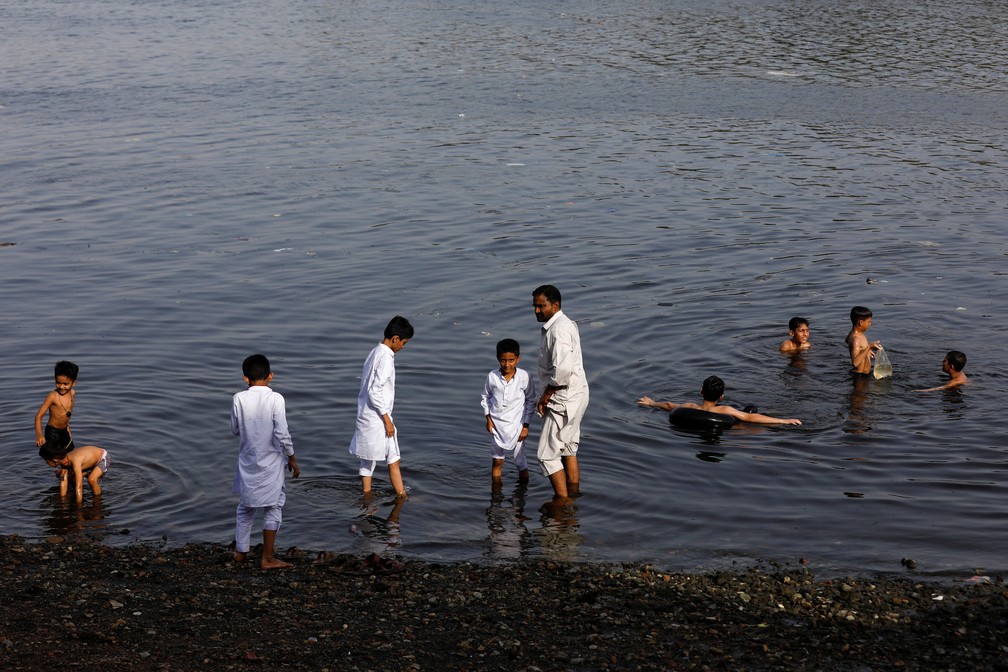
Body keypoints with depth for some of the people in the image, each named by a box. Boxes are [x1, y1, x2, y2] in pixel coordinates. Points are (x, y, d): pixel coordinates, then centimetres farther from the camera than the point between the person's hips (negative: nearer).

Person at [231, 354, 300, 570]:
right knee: (273, 508, 8)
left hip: (247, 461, 3)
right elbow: (282, 434, -16)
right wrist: (292, 459, -4)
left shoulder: (239, 399, -8)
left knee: (245, 507, 19)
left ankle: (241, 551, 28)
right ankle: (267, 558, 9)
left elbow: (235, 430, 3)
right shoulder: (275, 399, -16)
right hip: (271, 463, -3)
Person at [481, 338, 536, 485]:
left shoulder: (524, 377, -13)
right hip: (496, 424, 2)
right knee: (497, 461, 12)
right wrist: (488, 419, 1)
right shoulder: (492, 376, -8)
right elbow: (485, 397, 8)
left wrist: (526, 426, -5)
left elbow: (531, 401, -4)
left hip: (516, 425, -2)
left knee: (520, 461, 8)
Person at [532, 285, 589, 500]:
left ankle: (562, 500, 3)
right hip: (574, 396, 11)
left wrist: (545, 397, -20)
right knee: (568, 449, 21)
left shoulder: (559, 330, -23)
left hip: (564, 400, -11)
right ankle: (573, 495, 31)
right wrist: (548, 395, 16)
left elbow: (562, 370, -32)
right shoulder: (565, 324, 11)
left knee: (547, 454, -3)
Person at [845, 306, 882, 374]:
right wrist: (869, 347, -39)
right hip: (860, 375, -10)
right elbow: (855, 362, -38)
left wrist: (867, 350, 36)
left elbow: (847, 340, 30)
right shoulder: (856, 339, -26)